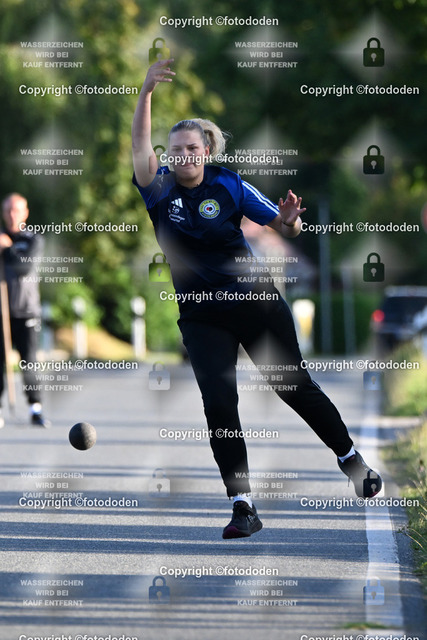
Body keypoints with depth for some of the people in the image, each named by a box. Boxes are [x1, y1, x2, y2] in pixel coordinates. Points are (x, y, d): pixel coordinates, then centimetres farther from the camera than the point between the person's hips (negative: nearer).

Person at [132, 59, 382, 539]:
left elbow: (281, 225, -1)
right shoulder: (160, 189, -7)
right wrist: (146, 91, -39)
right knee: (218, 403, -12)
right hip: (201, 316, 1)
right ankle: (243, 506, -9)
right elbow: (140, 146, -25)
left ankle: (351, 458, 28)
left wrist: (289, 223, -26)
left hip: (254, 301, -1)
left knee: (293, 386, 6)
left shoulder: (229, 186, -7)